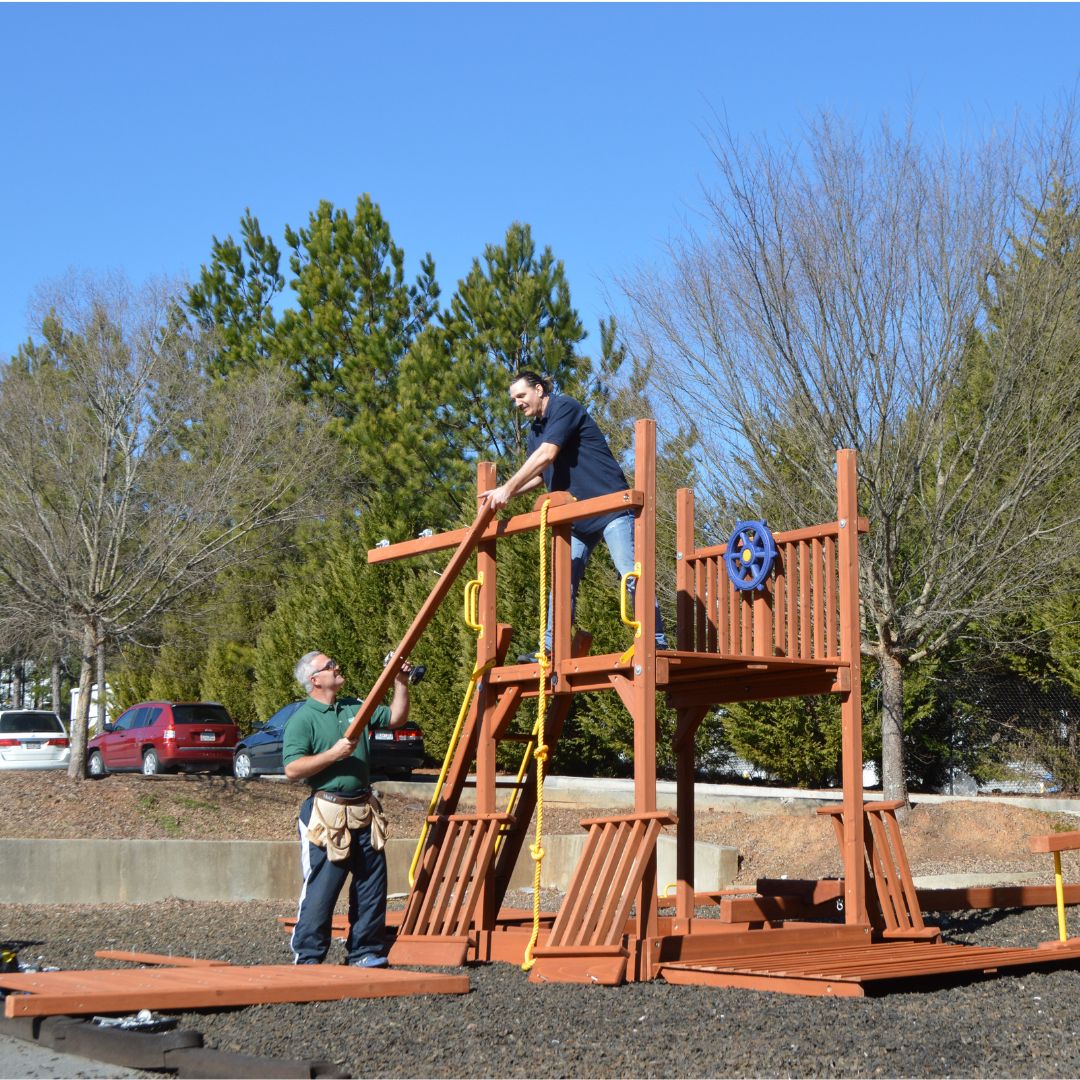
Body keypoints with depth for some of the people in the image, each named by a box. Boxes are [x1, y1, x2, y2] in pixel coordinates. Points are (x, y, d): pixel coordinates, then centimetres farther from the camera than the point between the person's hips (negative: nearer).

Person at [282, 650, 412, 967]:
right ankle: (307, 959, 4)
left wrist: (401, 684, 10)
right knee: (320, 891, -5)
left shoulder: (355, 707, 14)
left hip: (365, 812, 7)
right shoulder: (302, 719, -8)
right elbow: (292, 769, -16)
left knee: (372, 887, 11)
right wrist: (334, 754, -19)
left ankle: (365, 953, 22)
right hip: (328, 815, -7)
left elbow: (396, 717, 23)